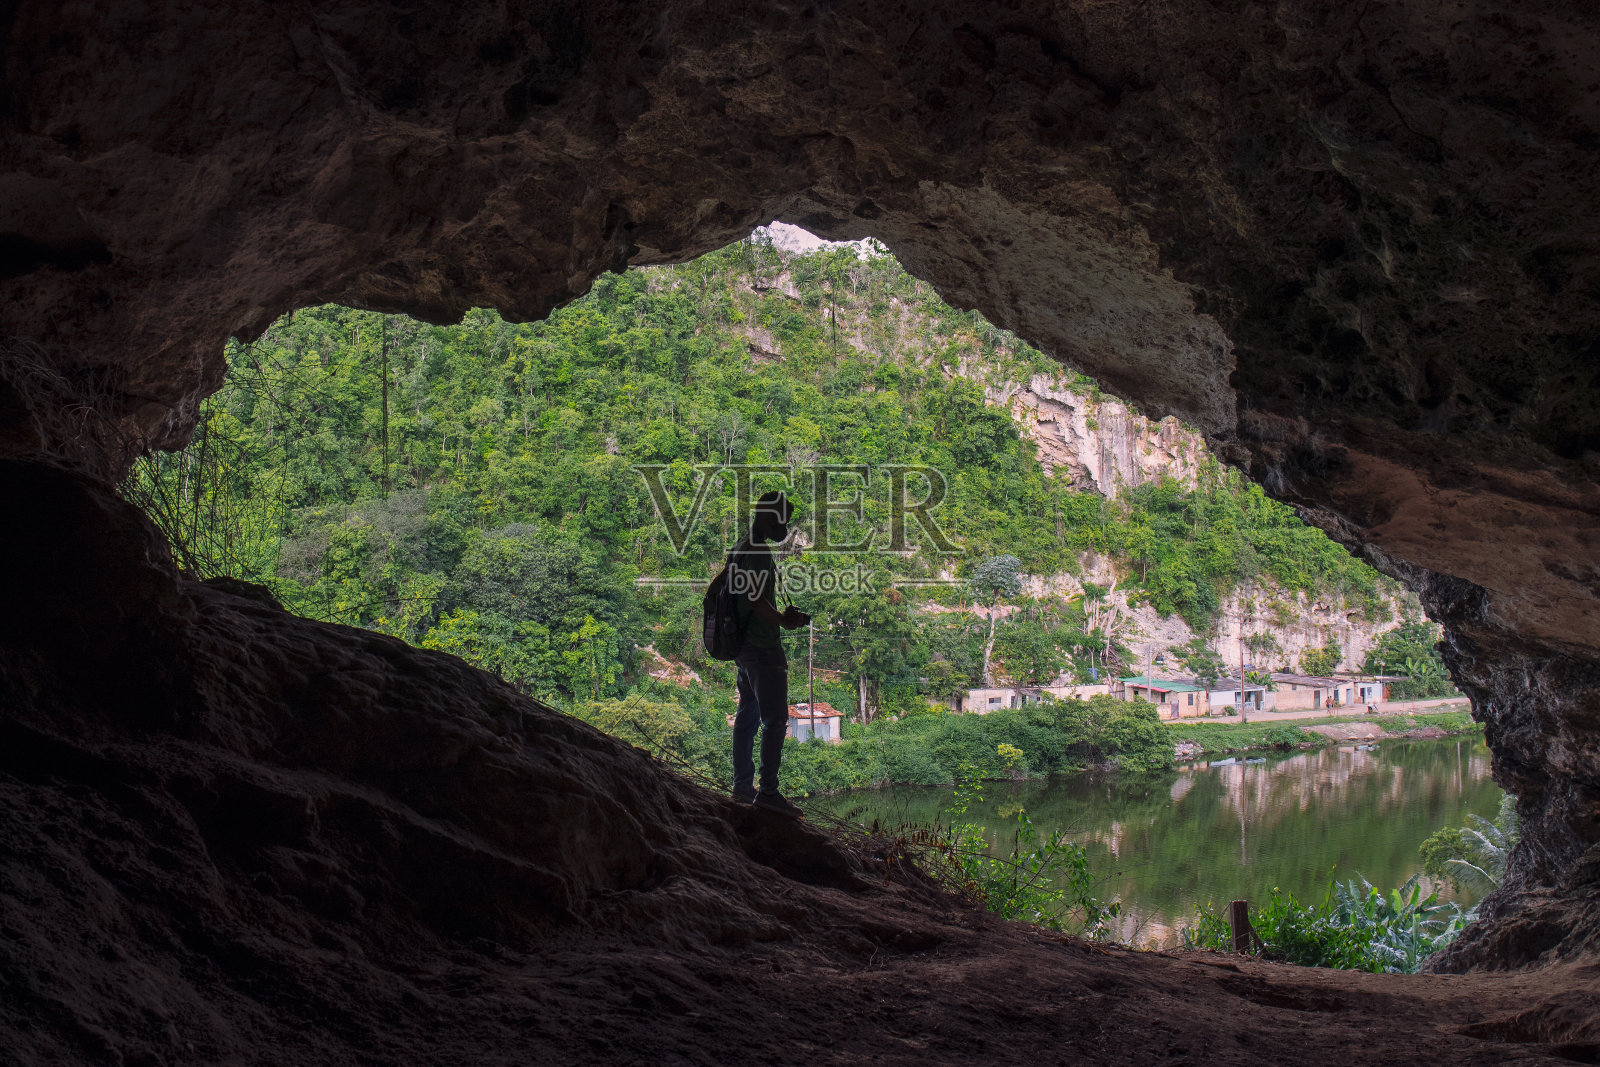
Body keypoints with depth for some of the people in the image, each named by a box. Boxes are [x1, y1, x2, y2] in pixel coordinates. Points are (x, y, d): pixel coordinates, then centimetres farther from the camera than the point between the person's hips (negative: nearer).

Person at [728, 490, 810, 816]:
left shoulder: (740, 548, 15)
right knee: (775, 719, -8)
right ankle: (768, 790, -9)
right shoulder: (759, 553, -17)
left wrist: (782, 616, 18)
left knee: (747, 715, 15)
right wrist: (786, 621, -10)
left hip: (744, 646, 10)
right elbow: (757, 601, -23)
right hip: (763, 647, -10)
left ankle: (742, 784, 21)